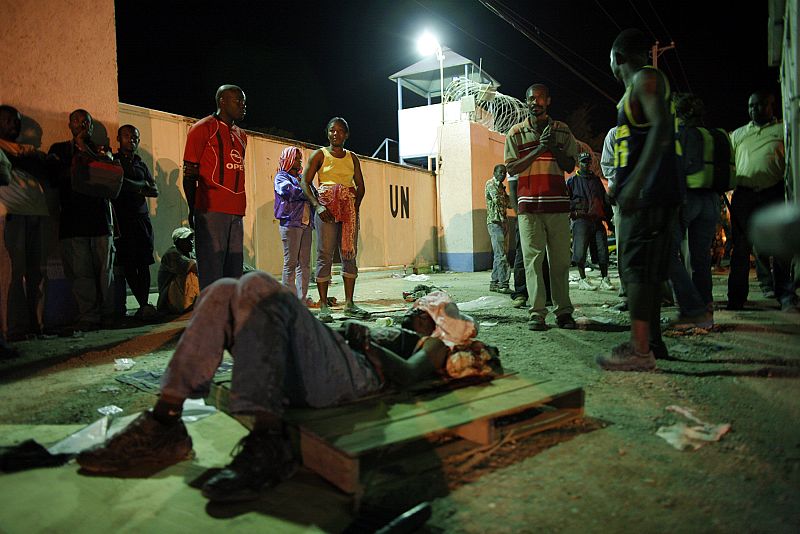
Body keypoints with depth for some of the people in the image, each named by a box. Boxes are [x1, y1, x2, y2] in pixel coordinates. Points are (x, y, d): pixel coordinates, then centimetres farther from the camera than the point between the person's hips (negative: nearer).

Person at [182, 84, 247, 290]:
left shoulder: (240, 135, 22)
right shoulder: (204, 128, 1)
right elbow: (189, 173, -3)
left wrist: (239, 207, 14)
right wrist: (193, 209, -10)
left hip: (236, 211, 7)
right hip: (211, 210, -7)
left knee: (234, 270, 8)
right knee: (212, 271, -7)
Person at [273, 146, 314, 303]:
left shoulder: (302, 177, 24)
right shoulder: (281, 177, 4)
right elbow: (289, 191, -16)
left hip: (306, 224, 7)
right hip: (290, 223, -7)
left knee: (305, 263, 4)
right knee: (291, 262, -6)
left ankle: (302, 298, 9)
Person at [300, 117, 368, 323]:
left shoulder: (352, 158, 15)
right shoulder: (320, 155, 4)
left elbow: (360, 186, 18)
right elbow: (304, 182, -2)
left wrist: (356, 206, 1)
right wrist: (317, 205, -14)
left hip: (349, 209, 4)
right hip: (326, 208, -4)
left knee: (350, 254, 3)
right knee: (325, 256, -4)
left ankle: (349, 304, 8)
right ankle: (323, 306, -1)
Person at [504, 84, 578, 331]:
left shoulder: (562, 131, 13)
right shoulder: (516, 133, 10)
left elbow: (570, 167, 9)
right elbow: (512, 169, 1)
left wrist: (554, 147, -7)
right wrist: (539, 149, -9)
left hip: (558, 203, 2)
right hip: (528, 205, -1)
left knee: (560, 259, 1)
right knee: (533, 259, -5)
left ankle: (563, 311, 7)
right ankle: (537, 313, -4)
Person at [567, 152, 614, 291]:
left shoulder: (596, 179, 21)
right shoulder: (572, 181, 9)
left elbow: (605, 200, 23)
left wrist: (608, 218, 16)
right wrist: (573, 212, -4)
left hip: (598, 220, 4)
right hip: (581, 220, -4)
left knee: (603, 249, 0)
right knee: (581, 250, -5)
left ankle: (605, 279, 7)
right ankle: (582, 280, 6)